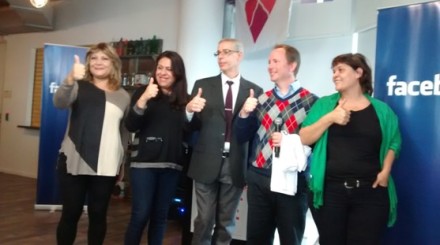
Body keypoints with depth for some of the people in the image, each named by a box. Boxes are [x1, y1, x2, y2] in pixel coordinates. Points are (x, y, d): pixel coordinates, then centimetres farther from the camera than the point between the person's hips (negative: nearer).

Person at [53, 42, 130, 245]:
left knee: (98, 215, 11)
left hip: (106, 167, 1)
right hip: (74, 162, -1)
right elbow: (59, 102, -19)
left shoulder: (123, 96, 7)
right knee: (70, 214, 6)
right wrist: (70, 79, -38)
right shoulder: (79, 87, 2)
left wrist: (121, 162, 11)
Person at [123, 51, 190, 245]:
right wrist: (143, 100, -23)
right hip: (144, 162, -2)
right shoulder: (143, 92, 1)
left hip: (171, 165, 3)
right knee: (141, 214, -2)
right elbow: (131, 126, -10)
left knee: (161, 215, 11)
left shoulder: (185, 99, 6)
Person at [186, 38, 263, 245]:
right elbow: (192, 126, 4)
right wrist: (189, 110, -17)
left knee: (226, 223, 12)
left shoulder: (255, 91, 3)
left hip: (235, 165, 1)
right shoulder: (202, 85, 4)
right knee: (204, 220, 6)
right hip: (207, 163, 0)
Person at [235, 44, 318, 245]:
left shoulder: (310, 101, -5)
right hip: (259, 178, 4)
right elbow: (242, 137, 8)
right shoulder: (262, 99, 8)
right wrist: (244, 114, -8)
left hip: (292, 180, -4)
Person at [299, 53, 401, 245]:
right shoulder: (324, 104, 5)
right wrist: (329, 118, -14)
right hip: (329, 190, 0)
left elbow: (393, 143, 12)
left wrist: (385, 170, -3)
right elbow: (304, 139, -2)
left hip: (370, 192, 0)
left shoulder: (381, 109, 6)